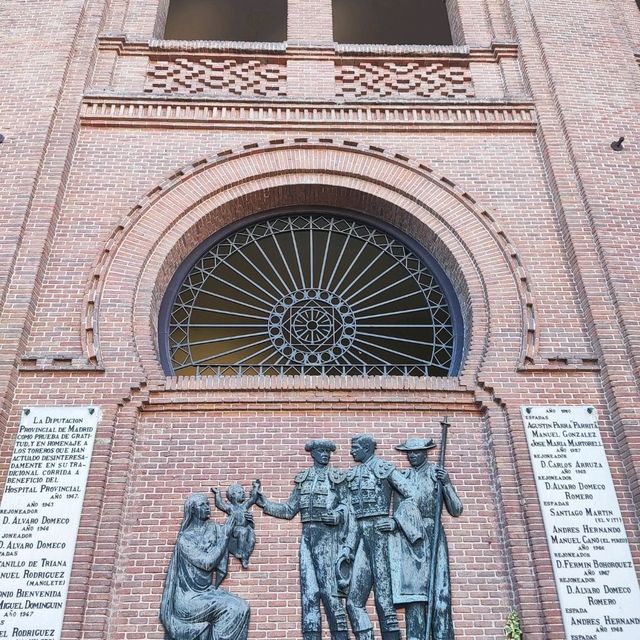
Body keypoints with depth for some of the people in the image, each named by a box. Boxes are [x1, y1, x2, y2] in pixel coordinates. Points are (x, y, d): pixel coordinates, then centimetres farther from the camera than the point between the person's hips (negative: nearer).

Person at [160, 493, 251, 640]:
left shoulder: (213, 529, 5)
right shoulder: (185, 538, -11)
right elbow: (207, 562, -19)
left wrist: (236, 519, -7)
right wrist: (225, 535, -17)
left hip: (206, 591, 6)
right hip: (189, 597, -6)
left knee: (241, 607, -15)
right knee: (230, 608, -24)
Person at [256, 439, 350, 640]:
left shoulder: (337, 477, 4)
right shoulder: (302, 478, 15)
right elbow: (289, 510, 14)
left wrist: (335, 516, -21)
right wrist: (264, 503, 5)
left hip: (327, 534, -4)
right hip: (307, 535, 4)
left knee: (329, 588, -6)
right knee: (308, 589, 4)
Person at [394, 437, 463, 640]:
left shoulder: (437, 473, 8)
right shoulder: (402, 477, 14)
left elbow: (456, 510, 4)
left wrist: (446, 483, -8)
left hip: (432, 534, -2)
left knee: (438, 590, -8)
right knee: (413, 590, -4)